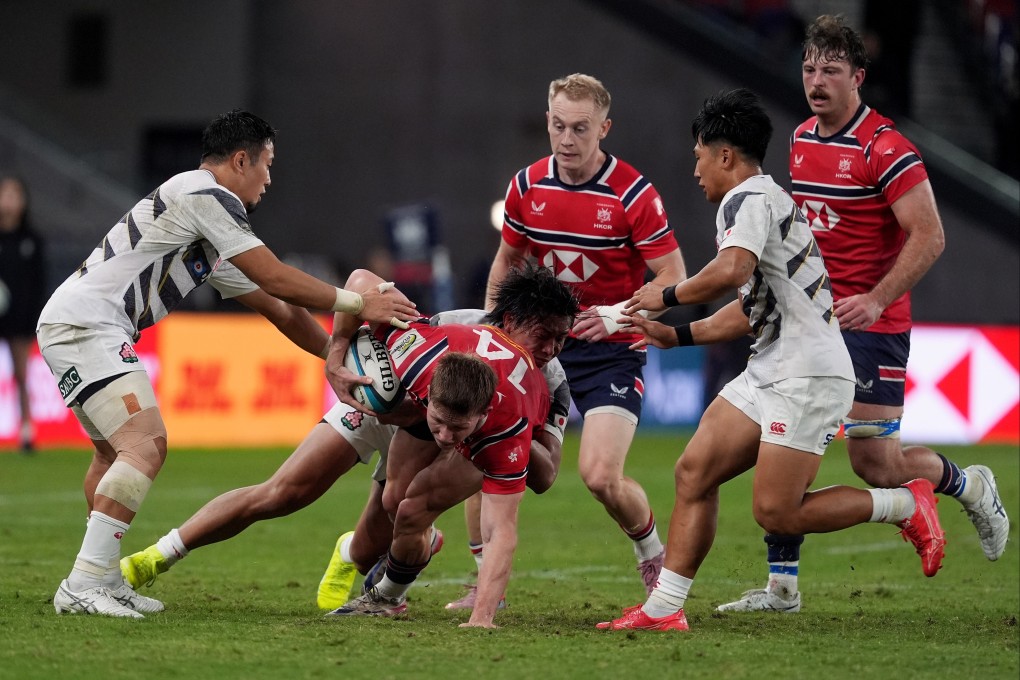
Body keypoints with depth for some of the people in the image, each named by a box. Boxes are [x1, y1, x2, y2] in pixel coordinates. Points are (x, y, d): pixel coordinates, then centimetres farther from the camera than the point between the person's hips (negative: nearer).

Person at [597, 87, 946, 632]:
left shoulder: (749, 198, -11)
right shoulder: (764, 200, 22)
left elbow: (732, 269, -31)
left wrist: (668, 296, -15)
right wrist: (675, 336, 27)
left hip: (806, 378, -11)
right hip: (767, 375, 11)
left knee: (775, 513, -12)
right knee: (693, 473, 2)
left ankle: (907, 506, 2)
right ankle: (664, 608, 1)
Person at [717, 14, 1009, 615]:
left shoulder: (885, 149, -14)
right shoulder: (802, 140, 10)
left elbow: (929, 238, -18)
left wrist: (875, 300, -26)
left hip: (870, 327, -7)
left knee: (876, 463, -5)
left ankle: (969, 486, 24)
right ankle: (782, 586, 4)